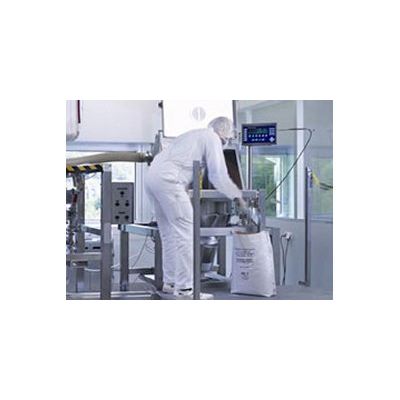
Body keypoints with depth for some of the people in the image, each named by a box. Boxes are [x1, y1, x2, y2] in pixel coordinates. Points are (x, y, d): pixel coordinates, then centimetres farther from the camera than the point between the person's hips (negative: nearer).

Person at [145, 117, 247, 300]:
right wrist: (237, 197, 10)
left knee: (168, 234, 14)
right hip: (168, 180, -10)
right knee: (185, 233, -9)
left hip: (153, 176, 10)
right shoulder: (212, 138, 3)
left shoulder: (193, 135, 30)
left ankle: (170, 282, 19)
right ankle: (184, 288, -11)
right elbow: (218, 175, -1)